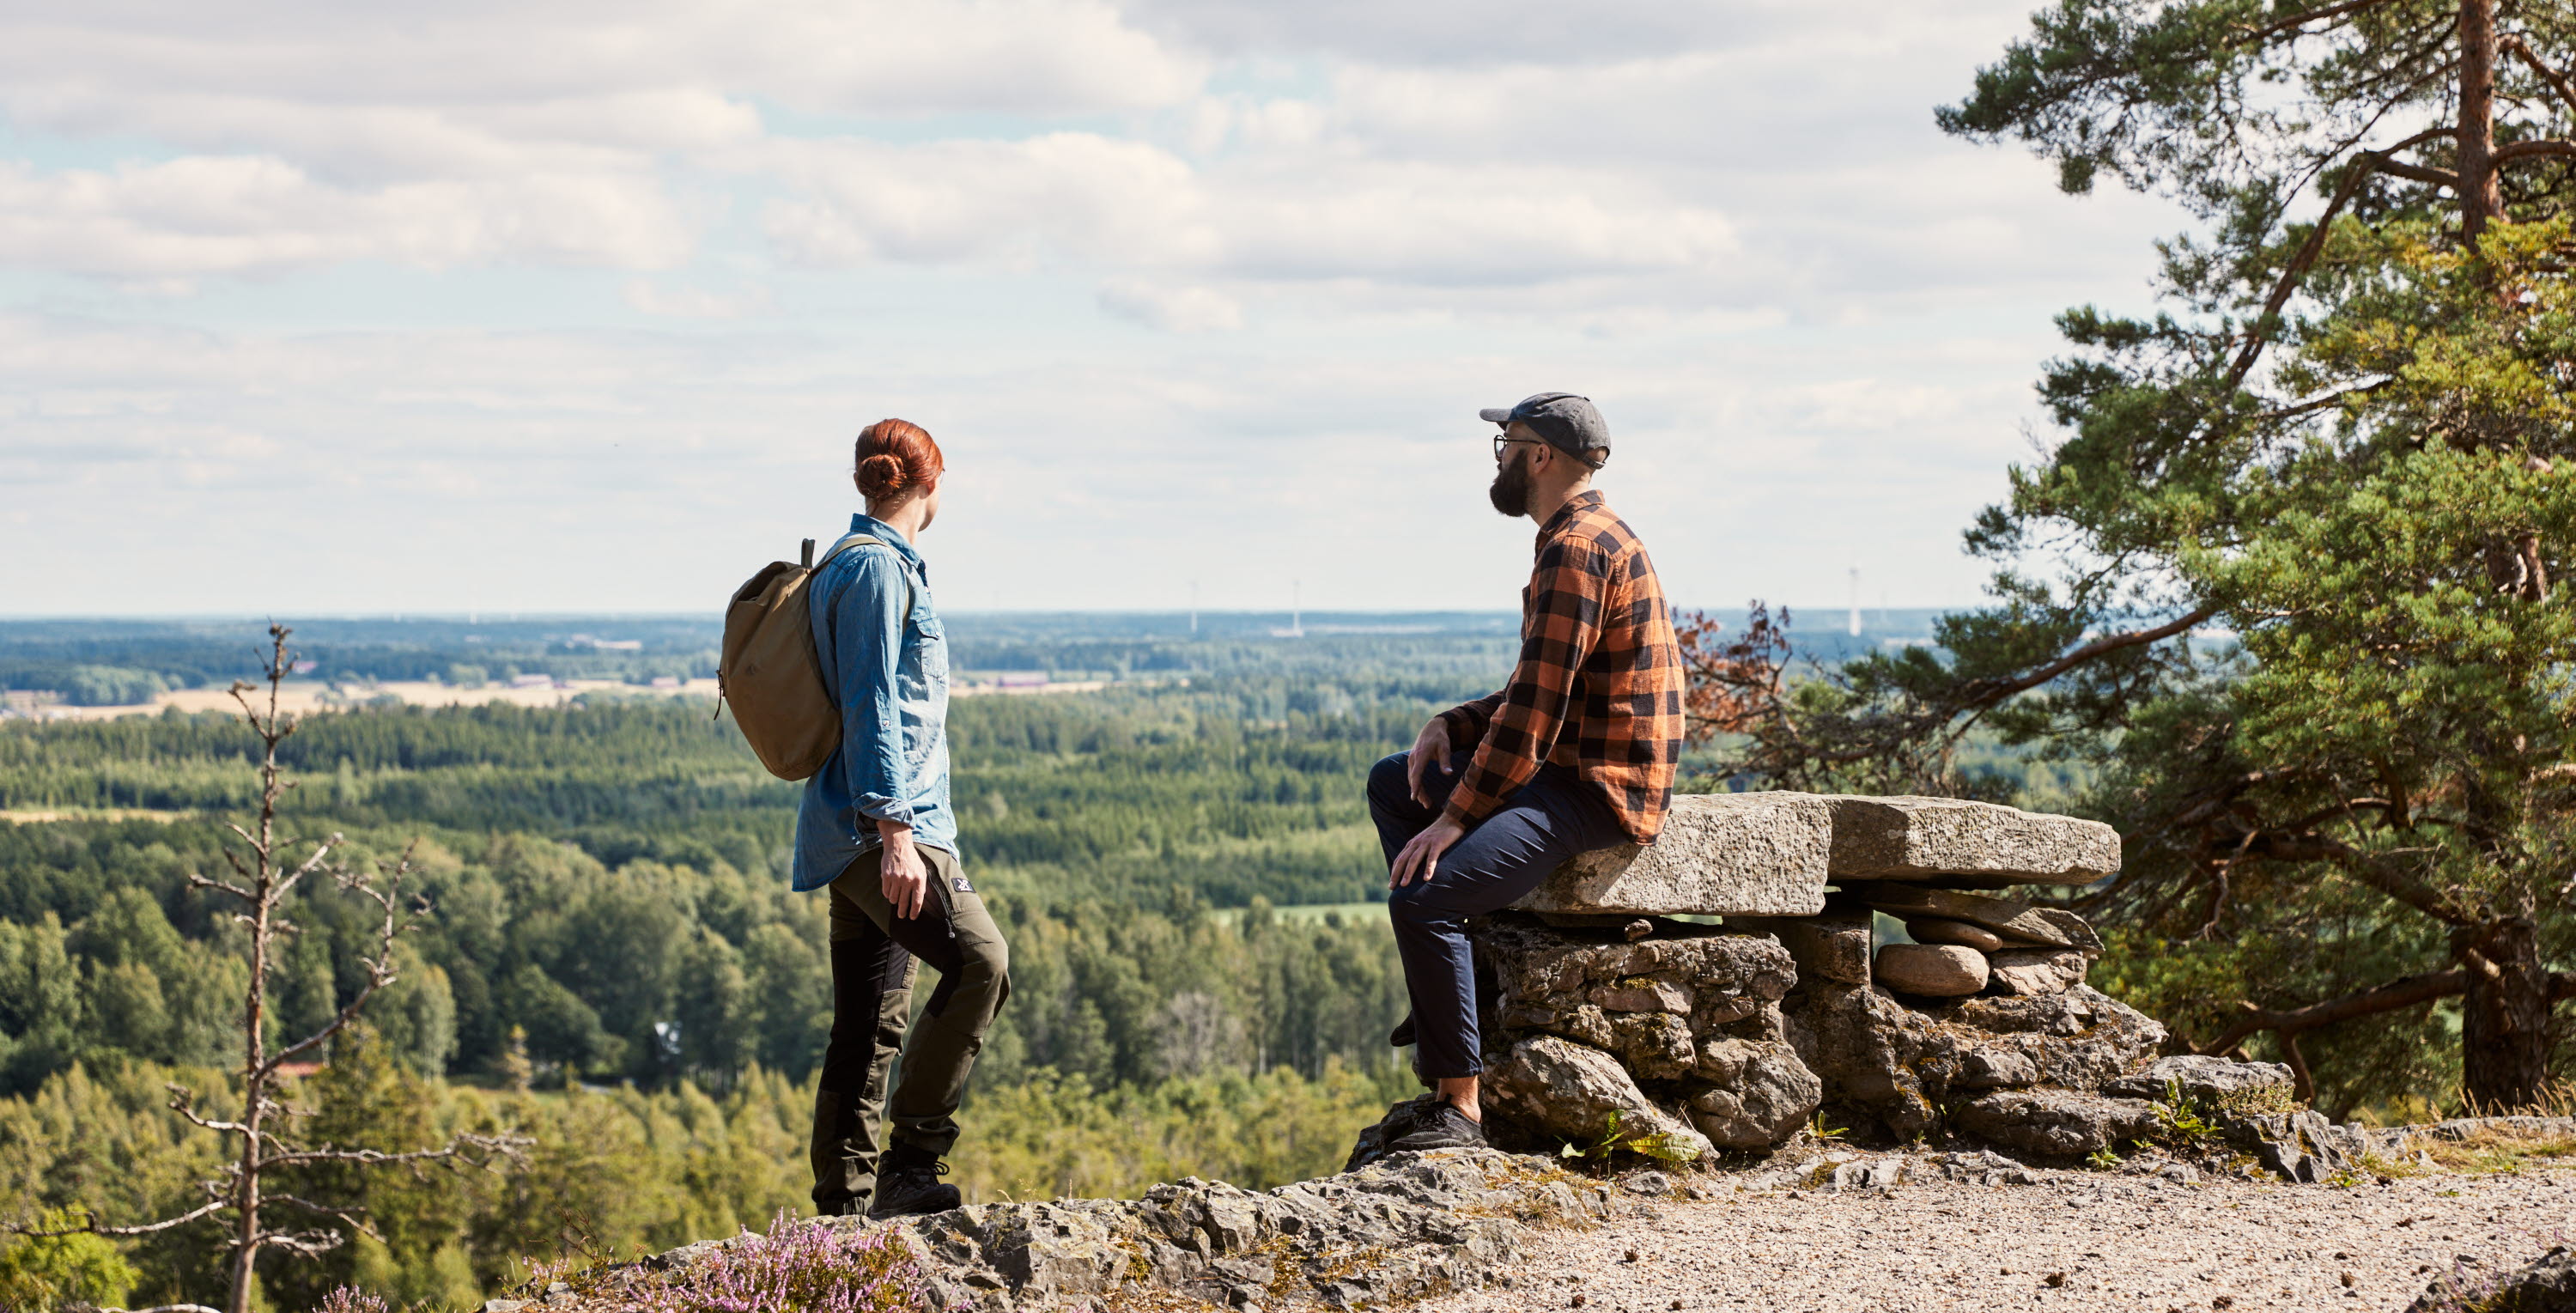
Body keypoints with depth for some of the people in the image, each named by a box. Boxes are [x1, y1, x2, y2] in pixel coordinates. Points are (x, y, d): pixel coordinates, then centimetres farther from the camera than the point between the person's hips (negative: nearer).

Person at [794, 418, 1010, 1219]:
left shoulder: (877, 565, 22)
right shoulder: (876, 569, -9)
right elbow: (872, 709, -17)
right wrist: (895, 831, -22)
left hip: (860, 835, 11)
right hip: (877, 825, -11)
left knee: (870, 1026, 8)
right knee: (979, 961, -23)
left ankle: (847, 1205, 9)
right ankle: (912, 1161, -22)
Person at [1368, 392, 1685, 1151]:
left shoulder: (1578, 550, -18)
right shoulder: (1585, 537, 16)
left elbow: (1535, 711, -23)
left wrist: (1455, 819, -19)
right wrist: (1453, 725, 5)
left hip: (1599, 791, -11)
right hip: (1570, 768, 11)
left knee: (1419, 895, -25)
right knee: (1392, 784, 21)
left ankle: (1461, 1107, -20)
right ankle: (1448, 988, 14)